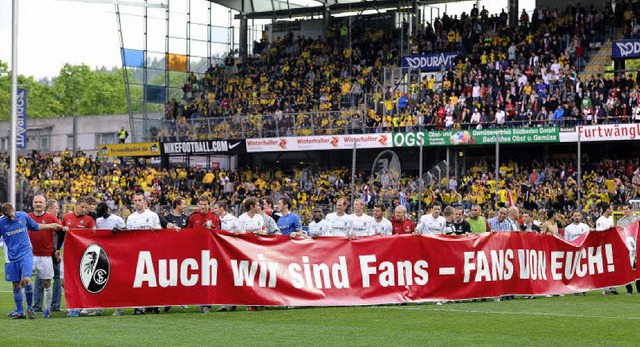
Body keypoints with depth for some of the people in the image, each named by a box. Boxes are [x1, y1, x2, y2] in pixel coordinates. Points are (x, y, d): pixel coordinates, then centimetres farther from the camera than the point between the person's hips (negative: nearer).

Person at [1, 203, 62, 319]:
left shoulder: (23, 216, 0)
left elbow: (35, 226, 17)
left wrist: (50, 226, 11)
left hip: (26, 254, -1)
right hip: (11, 257, 1)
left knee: (26, 280, -17)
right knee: (16, 284, 5)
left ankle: (30, 307, 0)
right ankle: (20, 312, 16)